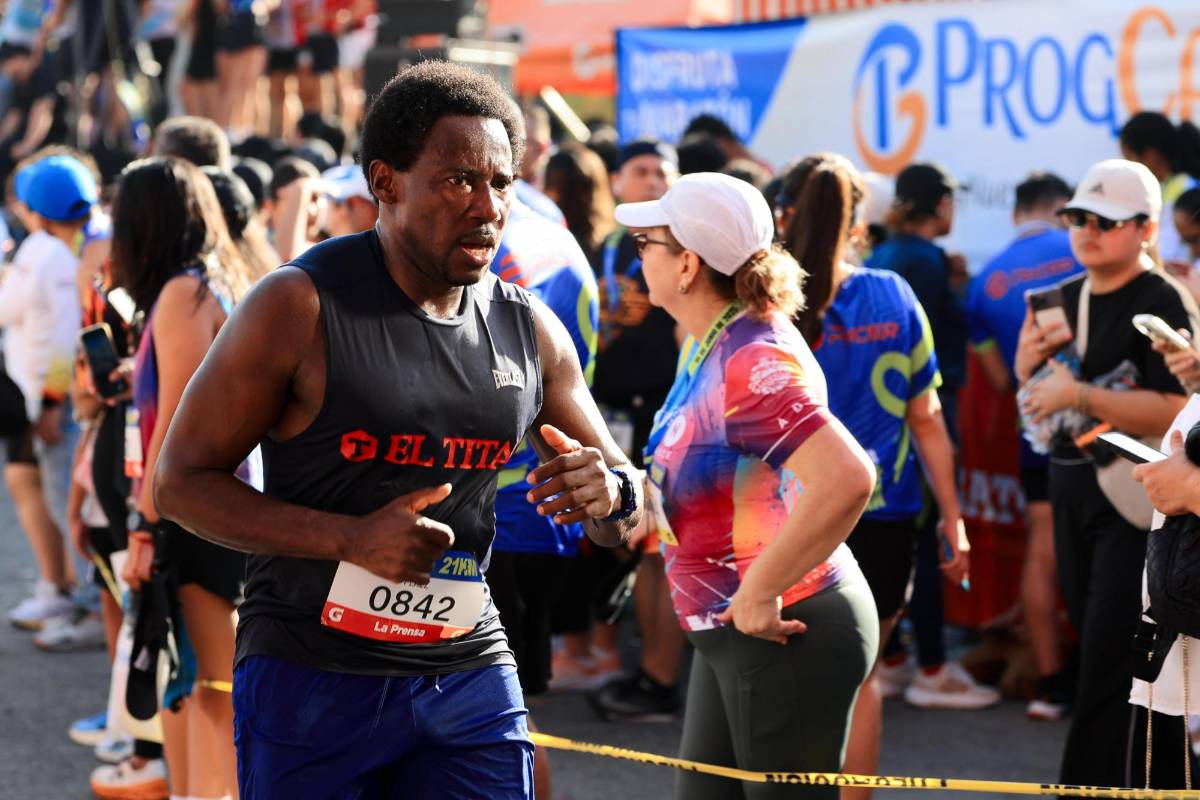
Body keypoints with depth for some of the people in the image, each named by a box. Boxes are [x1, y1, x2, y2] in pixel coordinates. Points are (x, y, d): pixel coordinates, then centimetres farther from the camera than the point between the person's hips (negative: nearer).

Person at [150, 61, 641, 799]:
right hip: (311, 676, -4)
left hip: (470, 674, 4)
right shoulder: (301, 305, -10)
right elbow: (182, 481, -9)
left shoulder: (530, 330, 6)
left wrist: (611, 493, -13)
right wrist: (353, 538, -21)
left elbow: (624, 524, 13)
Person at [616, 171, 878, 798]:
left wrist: (760, 594, -28)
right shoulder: (710, 347, 9)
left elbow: (846, 480, -35)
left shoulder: (752, 364, -23)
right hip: (730, 632, 10)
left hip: (783, 632, -10)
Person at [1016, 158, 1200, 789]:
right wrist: (1029, 360, -4)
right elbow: (1035, 398, 18)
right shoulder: (1066, 299, 9)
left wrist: (1079, 394, -28)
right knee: (1092, 642, 16)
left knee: (1107, 660, -9)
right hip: (1069, 485, 8)